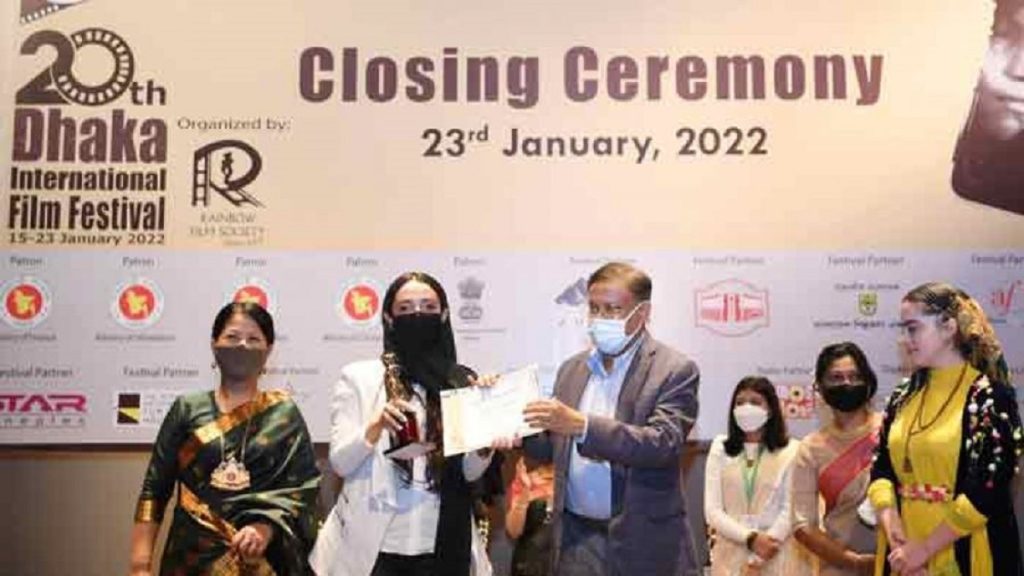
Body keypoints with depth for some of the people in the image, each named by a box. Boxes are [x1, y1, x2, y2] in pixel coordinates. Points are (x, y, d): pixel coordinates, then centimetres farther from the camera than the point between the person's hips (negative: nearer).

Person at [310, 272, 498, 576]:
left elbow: (471, 471, 1)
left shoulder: (461, 380, 2)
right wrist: (376, 426, -22)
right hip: (374, 545, -1)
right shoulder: (359, 376, -1)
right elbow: (340, 462, -6)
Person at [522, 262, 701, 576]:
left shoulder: (675, 370, -7)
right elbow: (553, 448, 13)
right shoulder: (572, 368, 9)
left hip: (643, 544, -4)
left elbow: (664, 443, -20)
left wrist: (580, 425, -28)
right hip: (576, 539, 4)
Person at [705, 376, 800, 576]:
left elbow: (790, 509, -5)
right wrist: (751, 538, -14)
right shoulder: (720, 449, 7)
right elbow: (712, 511, 1)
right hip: (730, 557, 2)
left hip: (775, 559, -2)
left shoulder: (791, 451, 1)